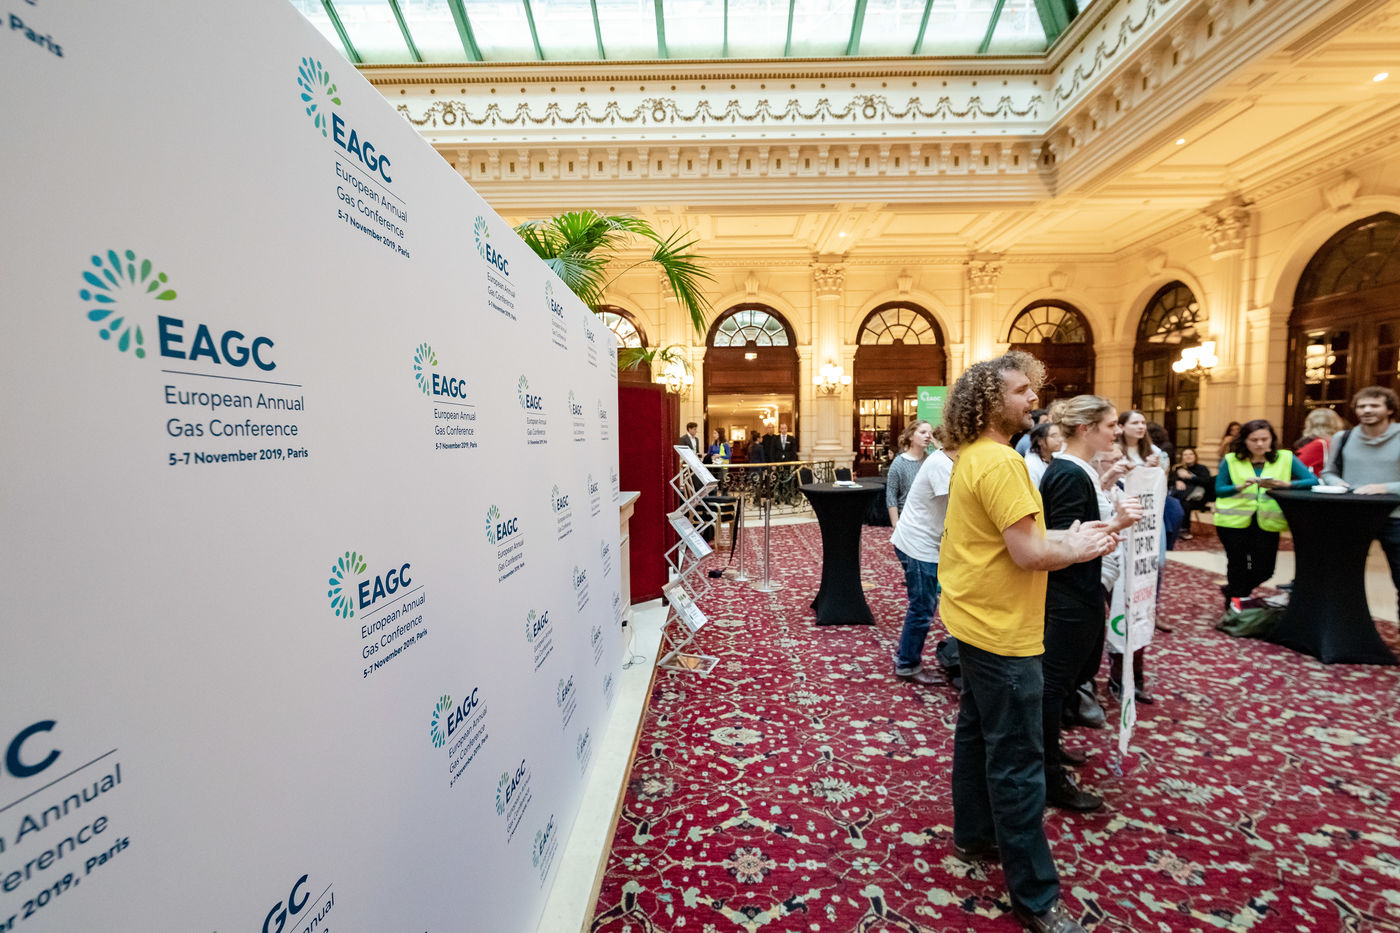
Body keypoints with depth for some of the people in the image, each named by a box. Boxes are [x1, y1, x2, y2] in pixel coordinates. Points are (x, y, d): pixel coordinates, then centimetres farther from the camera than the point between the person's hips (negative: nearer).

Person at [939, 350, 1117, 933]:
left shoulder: (972, 456, 9)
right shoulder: (999, 461, -22)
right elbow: (1029, 555, -23)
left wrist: (1067, 536, 4)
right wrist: (1078, 548, -5)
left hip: (975, 619, 10)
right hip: (1001, 630, -10)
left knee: (976, 731, 22)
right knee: (1017, 762, 1)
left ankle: (973, 836, 39)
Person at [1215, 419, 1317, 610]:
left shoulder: (1285, 458, 3)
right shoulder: (1231, 460, -1)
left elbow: (1312, 481, -4)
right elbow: (1218, 490, -2)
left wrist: (1285, 484, -21)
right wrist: (1240, 487, -20)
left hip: (1267, 521, 2)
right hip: (1233, 520, -2)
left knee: (1264, 569, 4)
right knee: (1237, 564, 6)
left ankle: (1232, 590, 31)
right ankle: (1236, 598, 29)